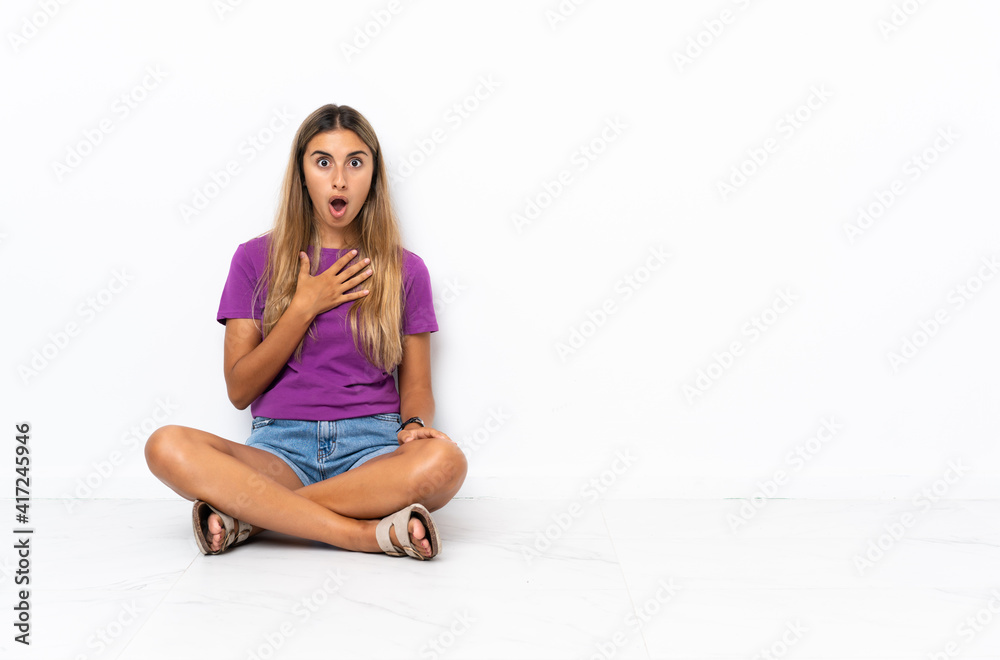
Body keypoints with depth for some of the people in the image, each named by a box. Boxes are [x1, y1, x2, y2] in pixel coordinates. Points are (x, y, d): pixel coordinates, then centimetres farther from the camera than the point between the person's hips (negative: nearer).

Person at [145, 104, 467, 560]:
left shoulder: (404, 270, 10)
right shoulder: (257, 259, 9)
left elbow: (417, 386, 11)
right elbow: (239, 389, 4)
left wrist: (416, 425, -12)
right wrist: (305, 306, -5)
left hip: (372, 449, 0)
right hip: (281, 449, 0)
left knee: (443, 459, -34)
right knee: (166, 447, -29)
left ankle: (250, 515, -23)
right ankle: (367, 534, -29)